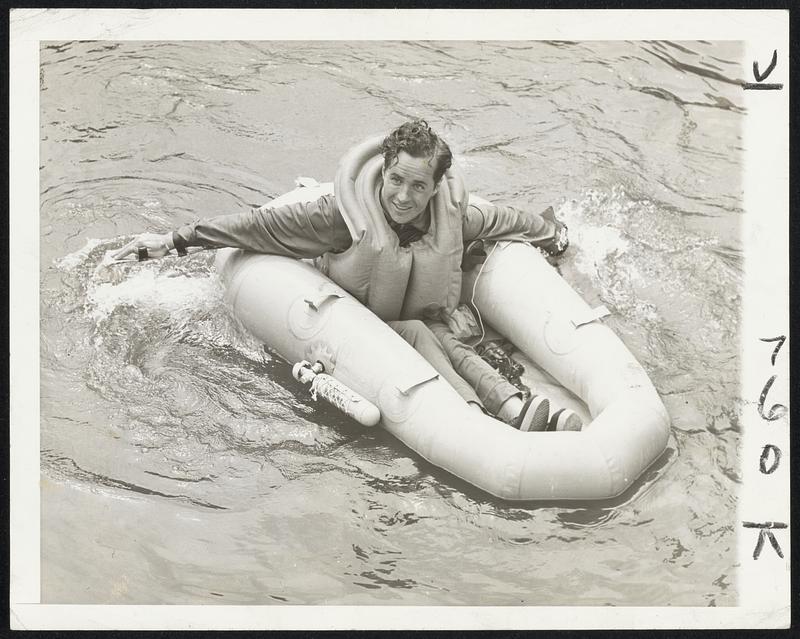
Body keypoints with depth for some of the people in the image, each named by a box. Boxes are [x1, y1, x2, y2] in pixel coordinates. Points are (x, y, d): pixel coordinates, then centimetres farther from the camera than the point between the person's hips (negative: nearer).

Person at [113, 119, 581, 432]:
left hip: (427, 325, 4)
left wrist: (553, 233, 31)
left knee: (451, 345, -30)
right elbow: (263, 224, -17)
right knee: (416, 333, -33)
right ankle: (479, 422, -53)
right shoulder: (349, 212, -18)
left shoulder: (454, 214, -7)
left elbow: (504, 219, 14)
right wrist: (175, 240, -18)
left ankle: (518, 410, -50)